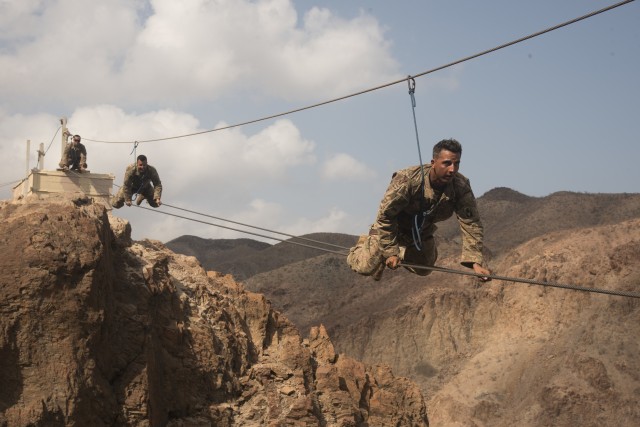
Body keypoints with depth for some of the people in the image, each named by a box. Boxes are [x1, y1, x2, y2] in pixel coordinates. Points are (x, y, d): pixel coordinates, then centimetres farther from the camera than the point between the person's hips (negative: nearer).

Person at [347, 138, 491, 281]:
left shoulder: (461, 187, -29)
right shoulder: (407, 179, -39)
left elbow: (471, 224, -29)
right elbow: (385, 215, -32)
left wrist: (476, 262, -39)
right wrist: (390, 252, -32)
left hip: (422, 231, 4)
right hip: (392, 226, -4)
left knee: (423, 269, 18)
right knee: (368, 267, -10)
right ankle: (364, 244, 26)